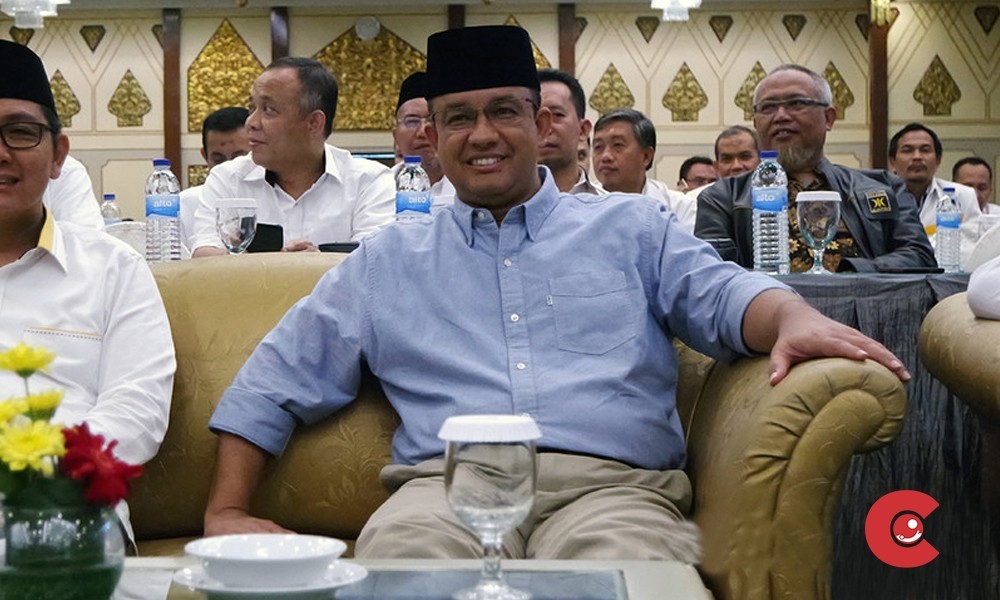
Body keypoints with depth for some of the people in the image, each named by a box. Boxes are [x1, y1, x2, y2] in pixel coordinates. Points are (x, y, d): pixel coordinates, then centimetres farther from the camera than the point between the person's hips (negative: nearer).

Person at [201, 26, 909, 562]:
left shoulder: (632, 228, 21)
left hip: (610, 484, 0)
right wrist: (227, 511, 11)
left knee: (629, 565, -37)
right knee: (399, 553, -35)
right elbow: (277, 382, 23)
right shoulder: (387, 261, 24)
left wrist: (796, 318, -19)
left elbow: (722, 295, 6)